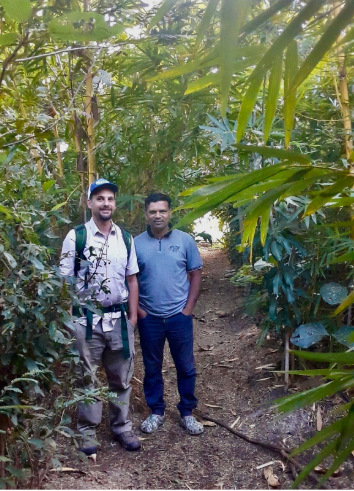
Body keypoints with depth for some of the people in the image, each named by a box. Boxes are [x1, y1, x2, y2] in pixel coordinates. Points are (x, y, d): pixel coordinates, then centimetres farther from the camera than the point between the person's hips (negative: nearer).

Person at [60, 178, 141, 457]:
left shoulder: (125, 238, 5)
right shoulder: (76, 237, -6)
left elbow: (132, 279, 9)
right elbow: (65, 281, -5)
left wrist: (133, 315, 6)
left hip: (119, 319, 4)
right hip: (87, 319, -3)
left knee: (121, 377, 14)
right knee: (87, 377, 10)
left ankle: (122, 427, 30)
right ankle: (87, 431, 25)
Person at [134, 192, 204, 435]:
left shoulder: (185, 240, -3)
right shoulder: (136, 243, -2)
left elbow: (196, 274, 1)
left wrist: (189, 308, -5)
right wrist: (137, 309, -3)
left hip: (179, 316, 0)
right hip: (149, 318, 1)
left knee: (186, 367, 9)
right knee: (152, 368, 13)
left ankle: (187, 412, 27)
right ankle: (156, 411, 31)